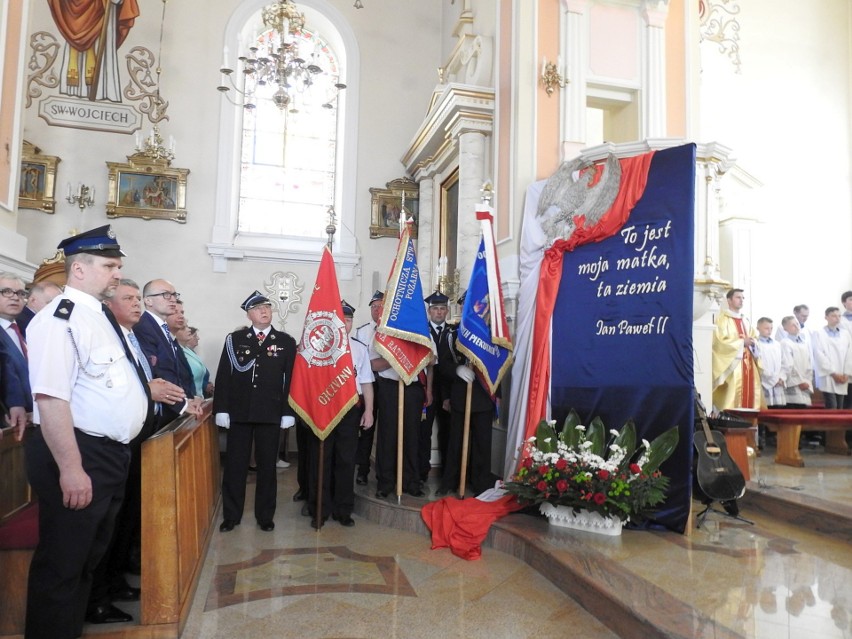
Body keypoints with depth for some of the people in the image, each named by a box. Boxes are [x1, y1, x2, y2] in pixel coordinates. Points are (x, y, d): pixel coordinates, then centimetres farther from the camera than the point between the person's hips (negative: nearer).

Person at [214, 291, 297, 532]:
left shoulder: (286, 342, 3)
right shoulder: (234, 339, 5)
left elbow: (291, 379, 0)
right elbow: (223, 376, 2)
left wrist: (288, 412, -5)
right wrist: (221, 409, -4)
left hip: (270, 414, 0)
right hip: (239, 412, 1)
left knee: (267, 466, 8)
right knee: (235, 465, 8)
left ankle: (265, 515, 21)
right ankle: (231, 515, 22)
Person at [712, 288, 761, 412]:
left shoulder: (745, 320, 19)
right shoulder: (722, 319, -6)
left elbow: (754, 337, 23)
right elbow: (720, 341, -15)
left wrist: (752, 342, 0)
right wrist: (742, 342, -13)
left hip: (748, 362, 8)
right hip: (732, 363, -7)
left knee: (750, 393, 4)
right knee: (733, 394, -11)